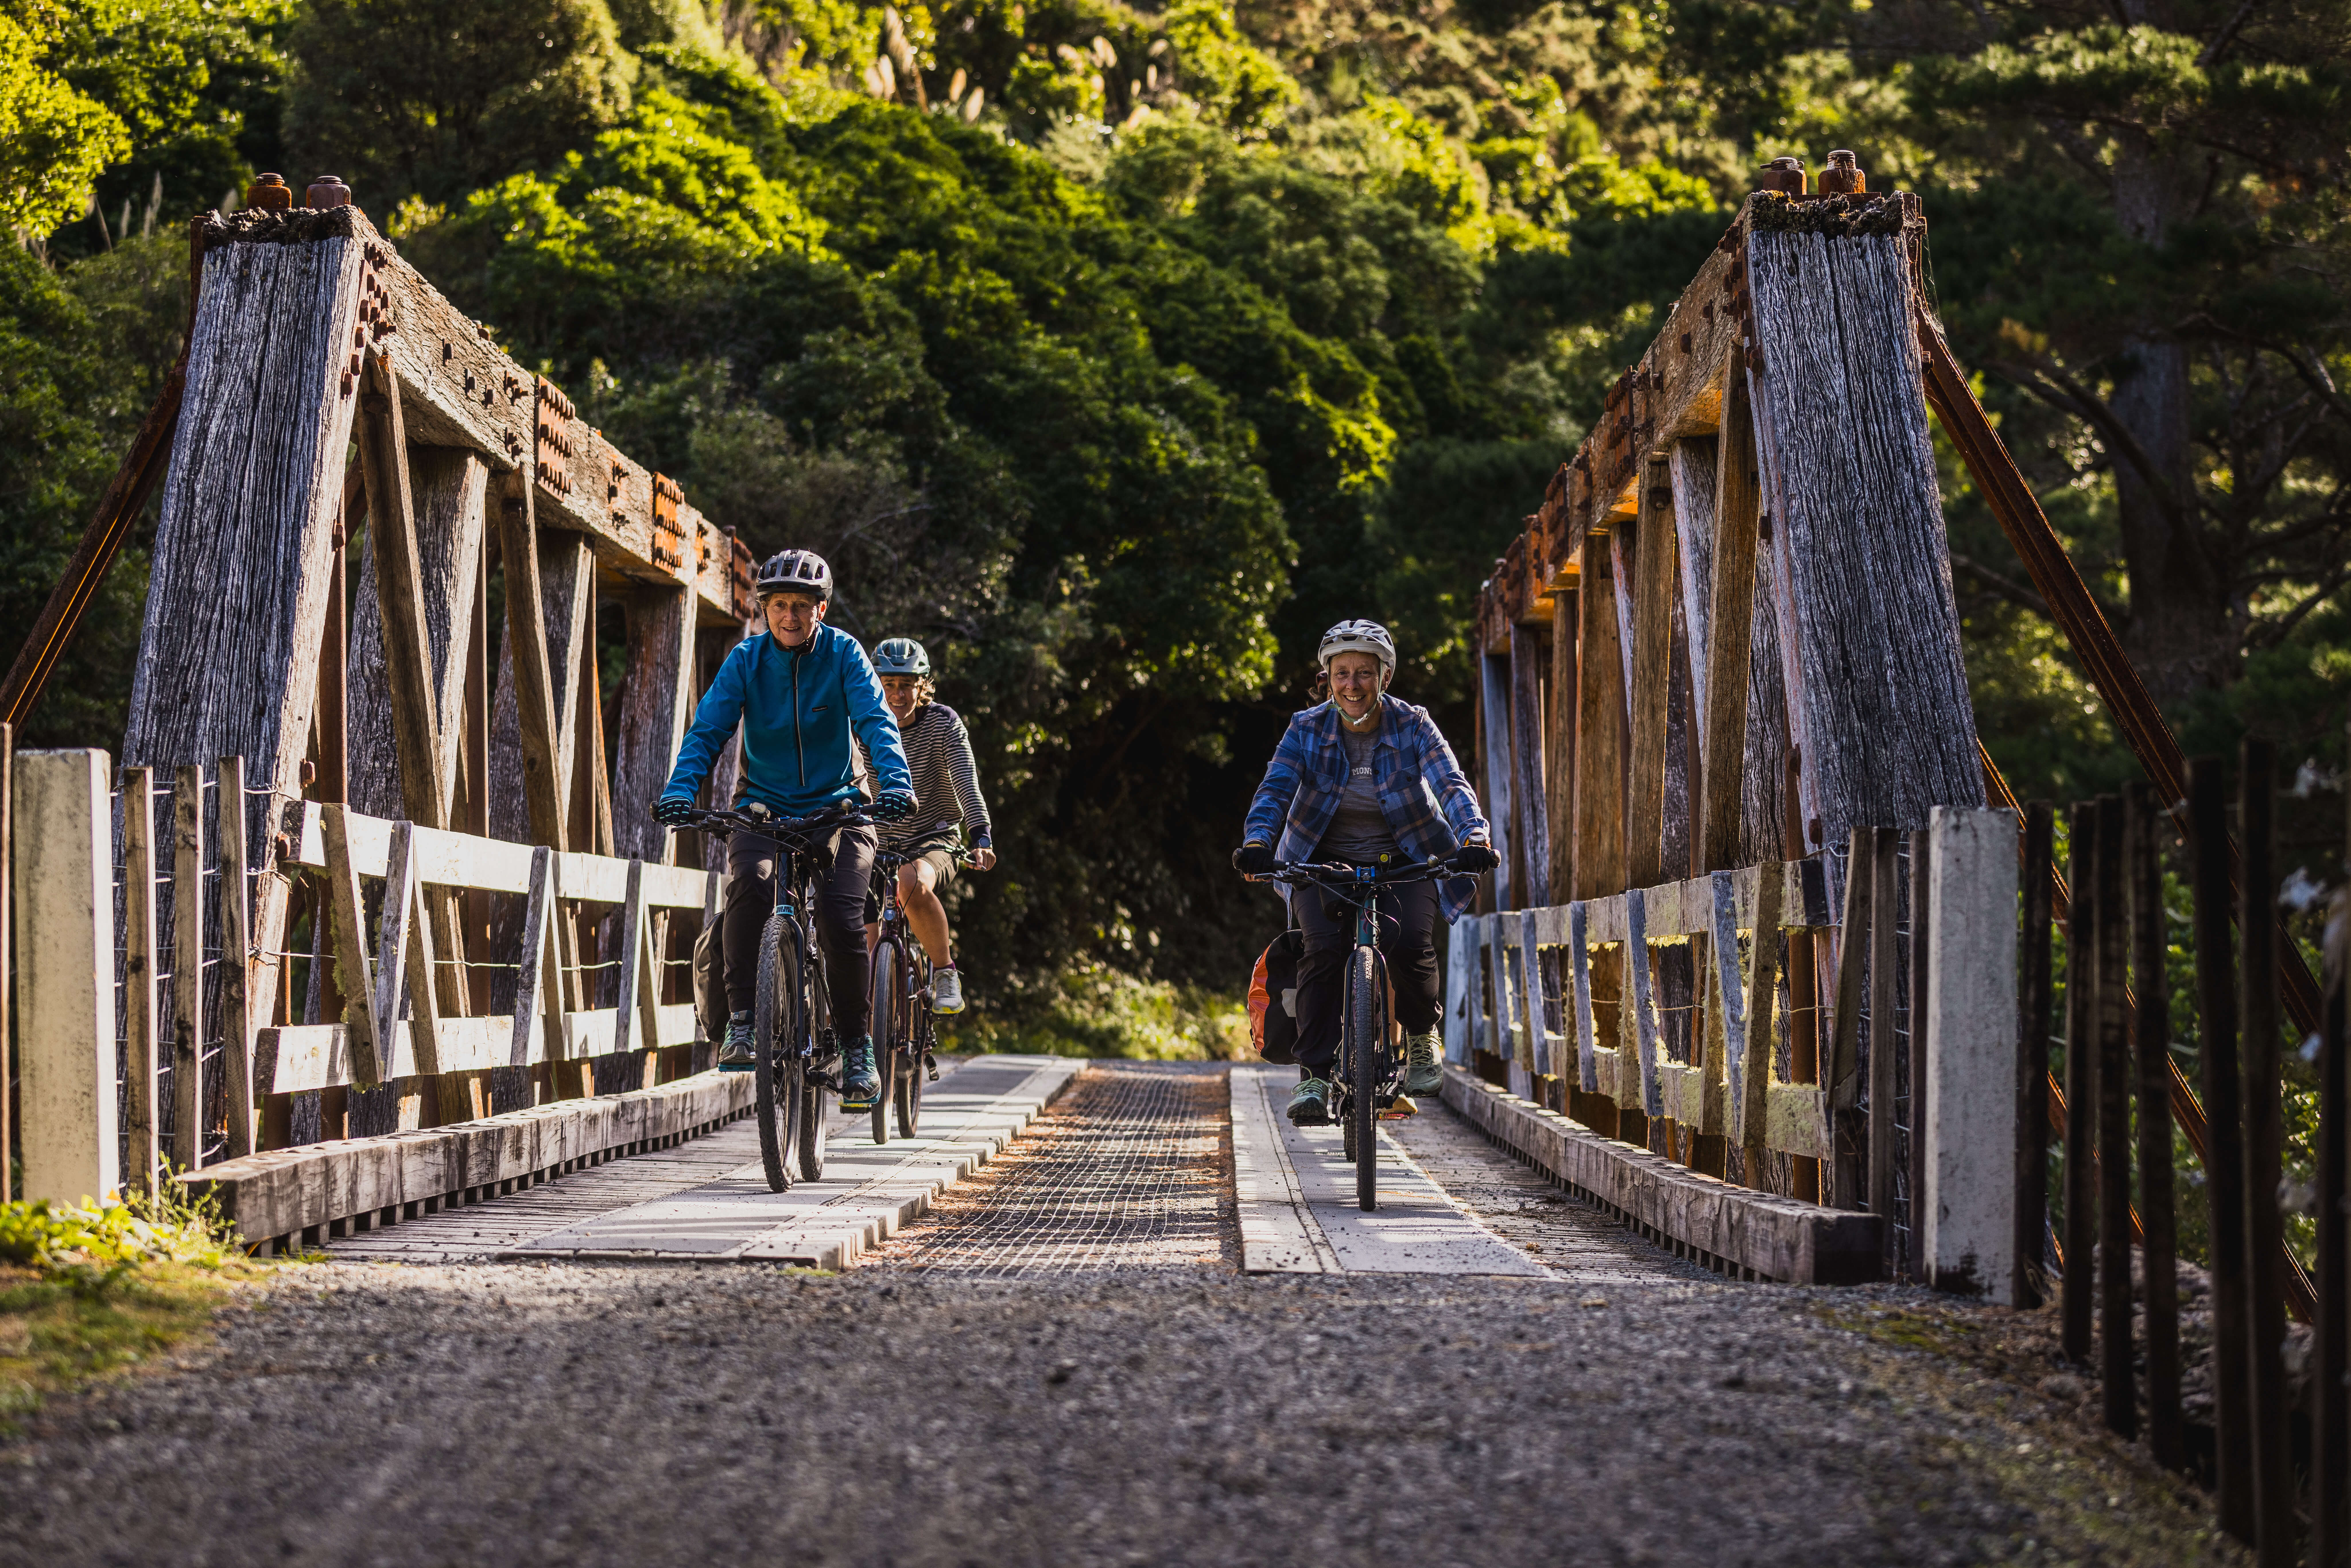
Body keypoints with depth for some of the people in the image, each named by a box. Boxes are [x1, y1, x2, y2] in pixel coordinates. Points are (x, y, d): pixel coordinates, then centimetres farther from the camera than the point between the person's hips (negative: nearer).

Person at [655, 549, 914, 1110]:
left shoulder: (843, 654, -7)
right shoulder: (746, 659, -5)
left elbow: (877, 722, -17)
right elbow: (708, 728, -12)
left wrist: (895, 782, -35)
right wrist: (680, 791, -28)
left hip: (836, 807, 0)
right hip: (765, 805, 0)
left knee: (842, 922, -20)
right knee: (749, 881, -32)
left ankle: (856, 1045, 1)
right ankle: (740, 1021, -24)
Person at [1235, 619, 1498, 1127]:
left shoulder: (1412, 727, -8)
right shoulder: (1308, 730, -6)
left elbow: (1452, 786, -20)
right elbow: (1276, 789, -18)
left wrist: (1474, 838, -41)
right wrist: (1257, 842, -39)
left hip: (1403, 862, 0)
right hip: (1325, 863, 0)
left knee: (1411, 942, -27)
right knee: (1324, 948, -27)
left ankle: (1422, 1036, 3)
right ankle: (1314, 1077, -22)